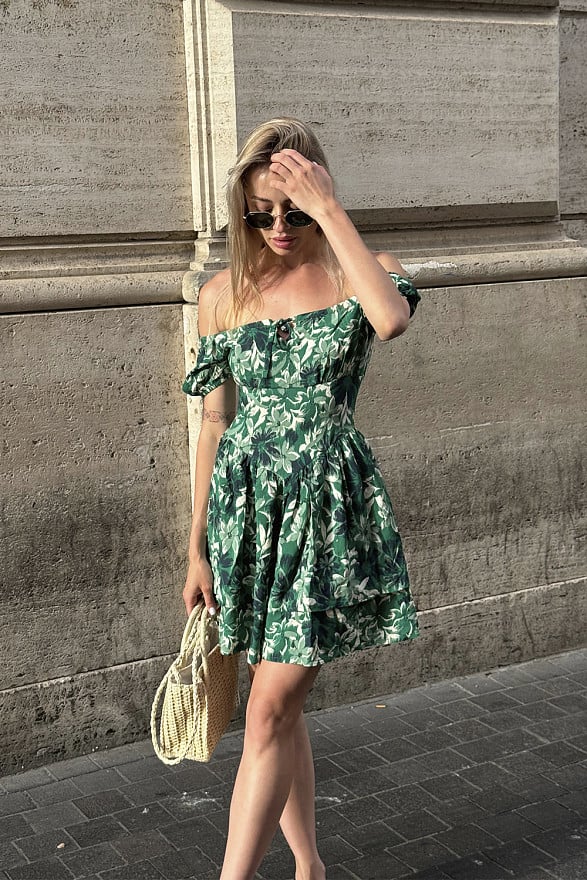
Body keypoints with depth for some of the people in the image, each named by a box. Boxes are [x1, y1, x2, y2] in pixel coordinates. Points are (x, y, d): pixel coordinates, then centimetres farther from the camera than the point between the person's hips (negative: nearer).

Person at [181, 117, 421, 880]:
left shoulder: (360, 275, -2)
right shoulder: (224, 294, 4)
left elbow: (392, 319, -29)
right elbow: (214, 423, 7)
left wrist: (330, 212, -23)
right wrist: (198, 550, 8)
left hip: (327, 508, -3)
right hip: (246, 505, 4)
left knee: (270, 713, -5)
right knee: (281, 709, 12)